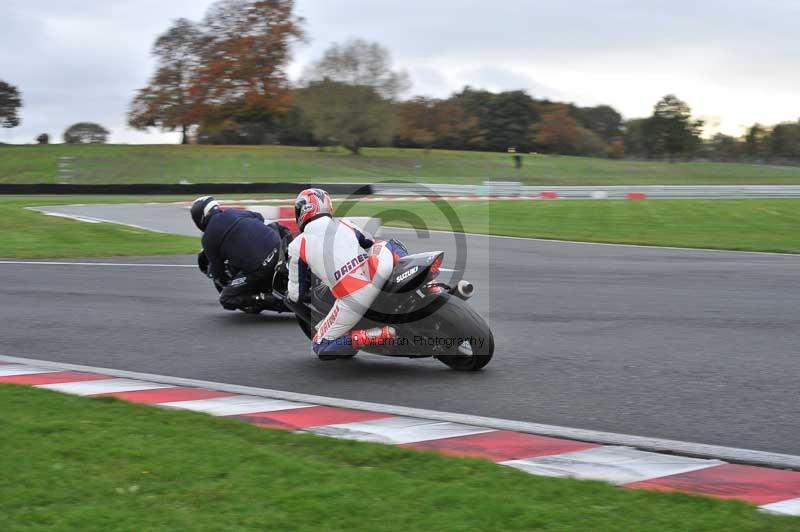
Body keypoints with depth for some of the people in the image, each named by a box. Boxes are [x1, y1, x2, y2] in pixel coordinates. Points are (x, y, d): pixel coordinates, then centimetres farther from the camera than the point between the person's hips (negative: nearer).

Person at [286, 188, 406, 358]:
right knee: (389, 245, 34)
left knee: (321, 347, 13)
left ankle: (382, 335, -10)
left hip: (352, 301, -4)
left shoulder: (298, 246, 9)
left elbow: (297, 293, 13)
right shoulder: (347, 224, 17)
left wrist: (291, 295, 37)